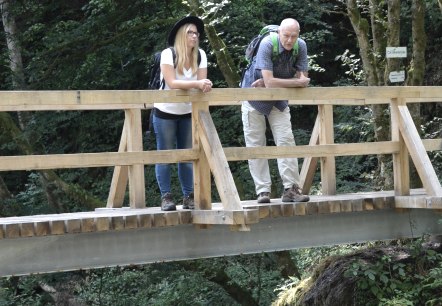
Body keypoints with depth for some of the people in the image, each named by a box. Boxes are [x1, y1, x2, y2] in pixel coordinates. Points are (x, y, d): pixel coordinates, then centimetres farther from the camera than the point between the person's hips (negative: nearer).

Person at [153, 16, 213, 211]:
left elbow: (202, 82, -9)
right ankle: (166, 197, 1)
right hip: (165, 112, -4)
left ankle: (188, 197, 9)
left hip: (187, 112, 4)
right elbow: (171, 83, -28)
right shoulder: (168, 54, -18)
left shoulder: (200, 55, -5)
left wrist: (205, 86, -33)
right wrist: (196, 84, -38)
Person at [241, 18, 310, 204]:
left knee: (286, 142, -6)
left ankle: (291, 188, -7)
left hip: (279, 101, 3)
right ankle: (263, 190, 1)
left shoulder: (301, 46, -15)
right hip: (254, 98, -3)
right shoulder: (267, 45, -28)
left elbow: (303, 79, -15)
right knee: (256, 146, -3)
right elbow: (269, 81, -34)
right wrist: (298, 82, -25)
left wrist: (273, 83, -23)